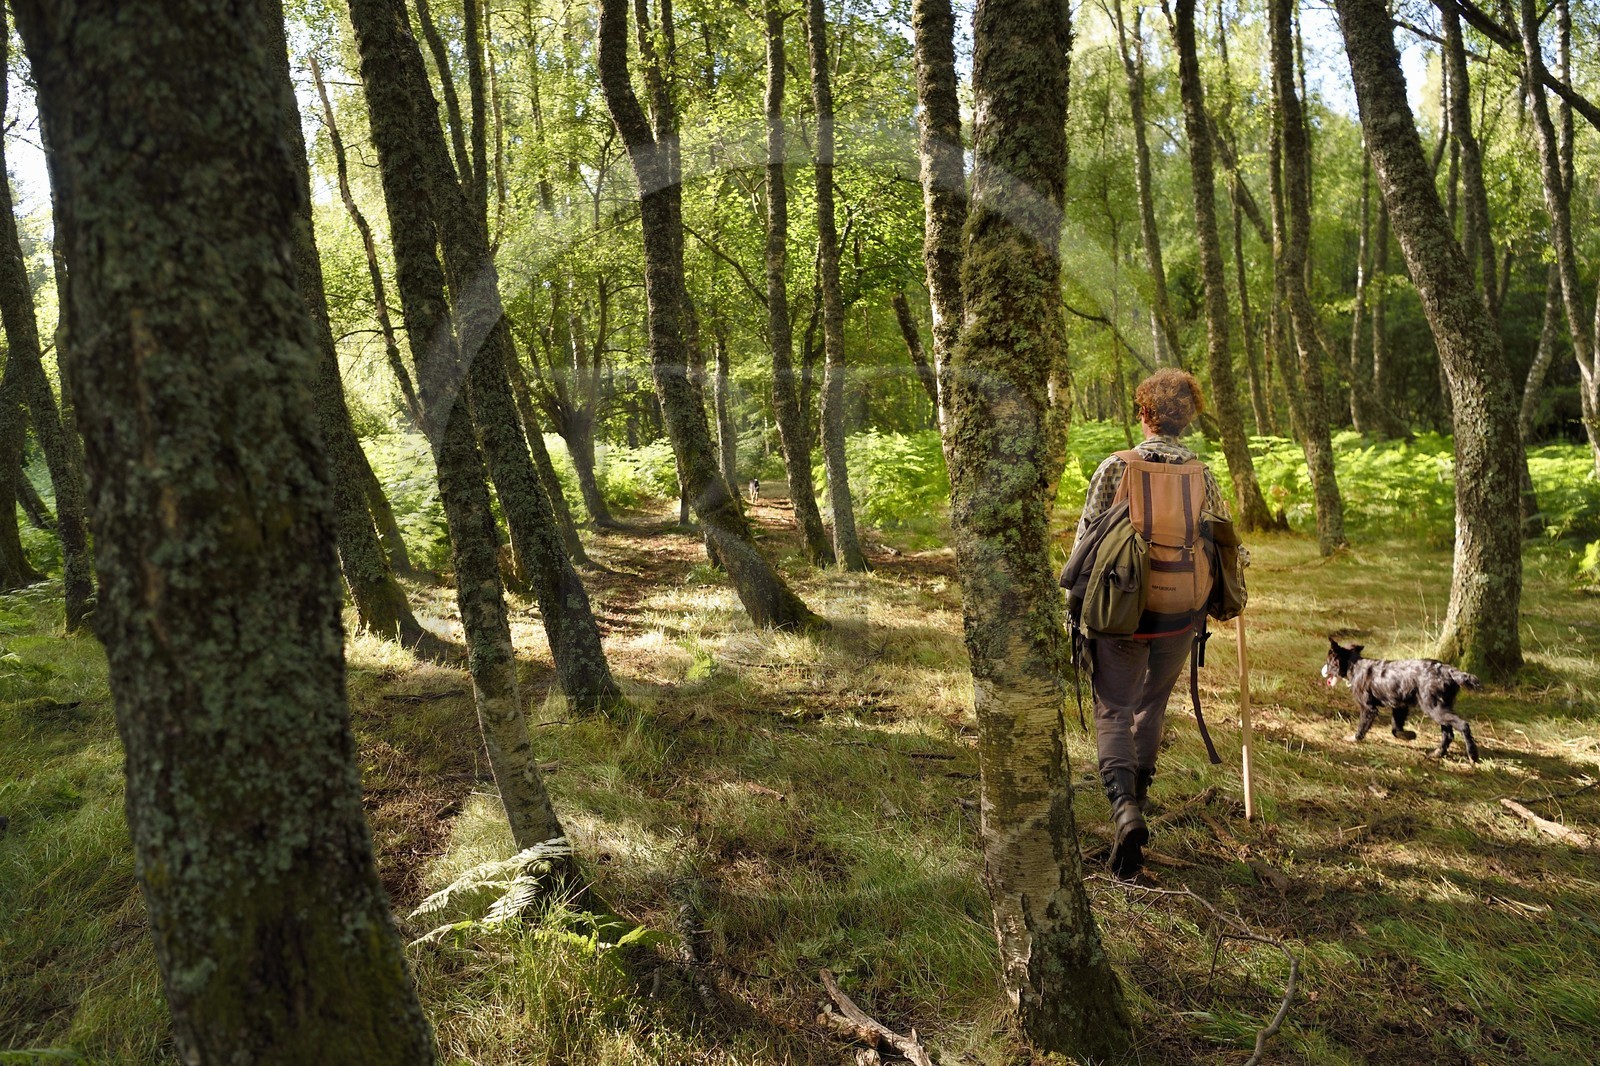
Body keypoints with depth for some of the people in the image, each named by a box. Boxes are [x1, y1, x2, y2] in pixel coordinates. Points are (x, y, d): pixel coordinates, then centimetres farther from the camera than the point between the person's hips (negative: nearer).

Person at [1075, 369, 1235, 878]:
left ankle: (1125, 808, -18)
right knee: (1152, 706, 22)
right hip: (1180, 614, 3)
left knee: (1113, 712, 3)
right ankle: (1137, 794, 35)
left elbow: (1086, 539, -7)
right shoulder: (1201, 475, -2)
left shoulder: (1115, 468, -10)